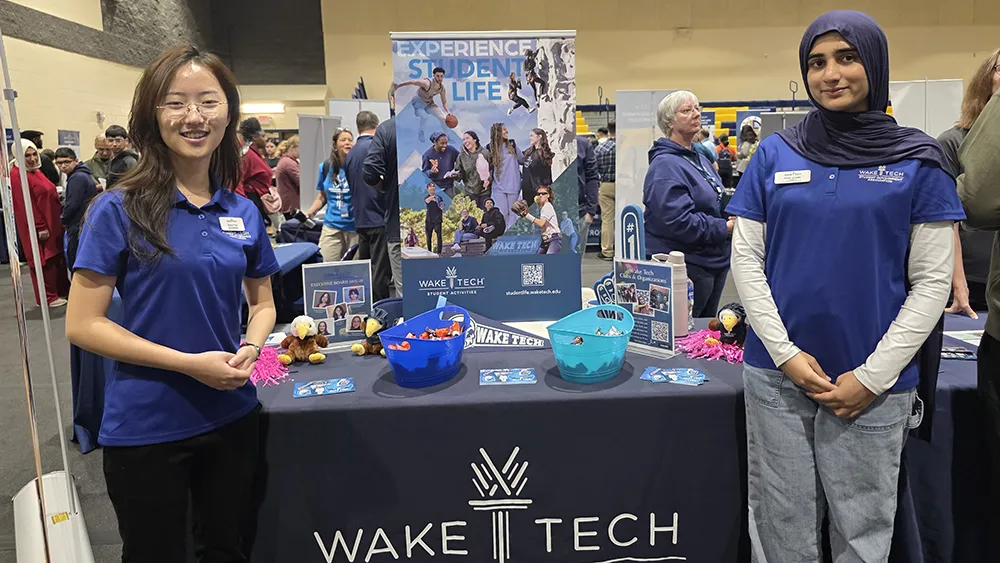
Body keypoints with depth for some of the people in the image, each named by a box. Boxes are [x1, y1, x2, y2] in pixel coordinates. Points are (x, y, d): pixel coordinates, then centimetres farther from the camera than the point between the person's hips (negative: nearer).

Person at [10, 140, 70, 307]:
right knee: (44, 261, -2)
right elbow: (25, 205, -20)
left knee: (58, 258, 16)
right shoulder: (17, 174, -15)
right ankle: (48, 297, 7)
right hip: (37, 227, -9)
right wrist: (40, 227, -22)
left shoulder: (36, 171, 14)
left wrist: (59, 217, 14)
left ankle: (62, 290, 27)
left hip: (52, 223, 9)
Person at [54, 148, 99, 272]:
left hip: (79, 228, -10)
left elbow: (72, 204, -19)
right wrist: (66, 220, 12)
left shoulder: (77, 177, -16)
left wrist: (63, 220, -2)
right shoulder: (83, 174, 15)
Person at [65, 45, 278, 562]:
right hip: (146, 427, -3)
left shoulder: (243, 213, 1)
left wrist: (251, 349, -9)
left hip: (233, 416, 4)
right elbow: (82, 325, -12)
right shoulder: (119, 210, -11)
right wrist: (190, 363, -20)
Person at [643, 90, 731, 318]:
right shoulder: (665, 165, -17)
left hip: (713, 263, 10)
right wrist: (724, 228, -18)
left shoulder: (700, 160, 13)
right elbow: (678, 221, -26)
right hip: (685, 267, -9)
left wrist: (732, 216, 5)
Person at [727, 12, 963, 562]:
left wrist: (874, 376, -9)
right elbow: (746, 257, 2)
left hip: (874, 384, -1)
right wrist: (786, 353, -8)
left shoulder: (917, 161, 0)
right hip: (776, 374, 1)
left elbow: (932, 282, -2)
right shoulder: (775, 154, 3)